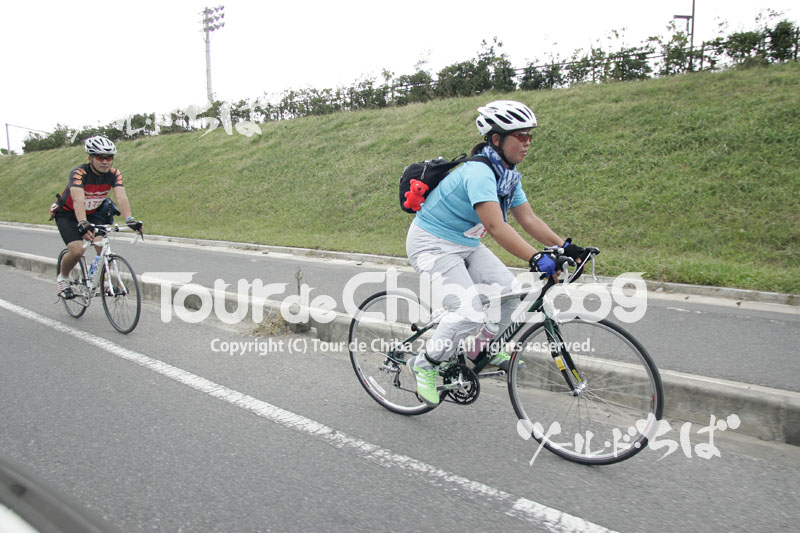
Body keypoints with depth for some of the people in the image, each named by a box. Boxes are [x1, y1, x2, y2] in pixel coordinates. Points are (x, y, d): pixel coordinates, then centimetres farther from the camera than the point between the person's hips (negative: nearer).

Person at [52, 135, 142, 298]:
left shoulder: (114, 174, -19)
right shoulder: (78, 173, -30)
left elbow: (121, 197, -33)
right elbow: (78, 200, -44)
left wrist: (129, 220, -50)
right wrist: (83, 224, -61)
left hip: (94, 212, 4)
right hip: (68, 214, -3)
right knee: (77, 250, -21)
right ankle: (63, 277, 9)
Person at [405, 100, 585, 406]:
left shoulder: (507, 174, 3)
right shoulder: (479, 172, -27)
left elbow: (528, 219, 3)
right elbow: (496, 226, -37)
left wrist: (564, 247, -6)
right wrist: (536, 258, -44)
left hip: (466, 244, 9)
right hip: (433, 245, -9)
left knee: (509, 289, -4)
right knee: (471, 313, -18)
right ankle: (424, 364, 3)